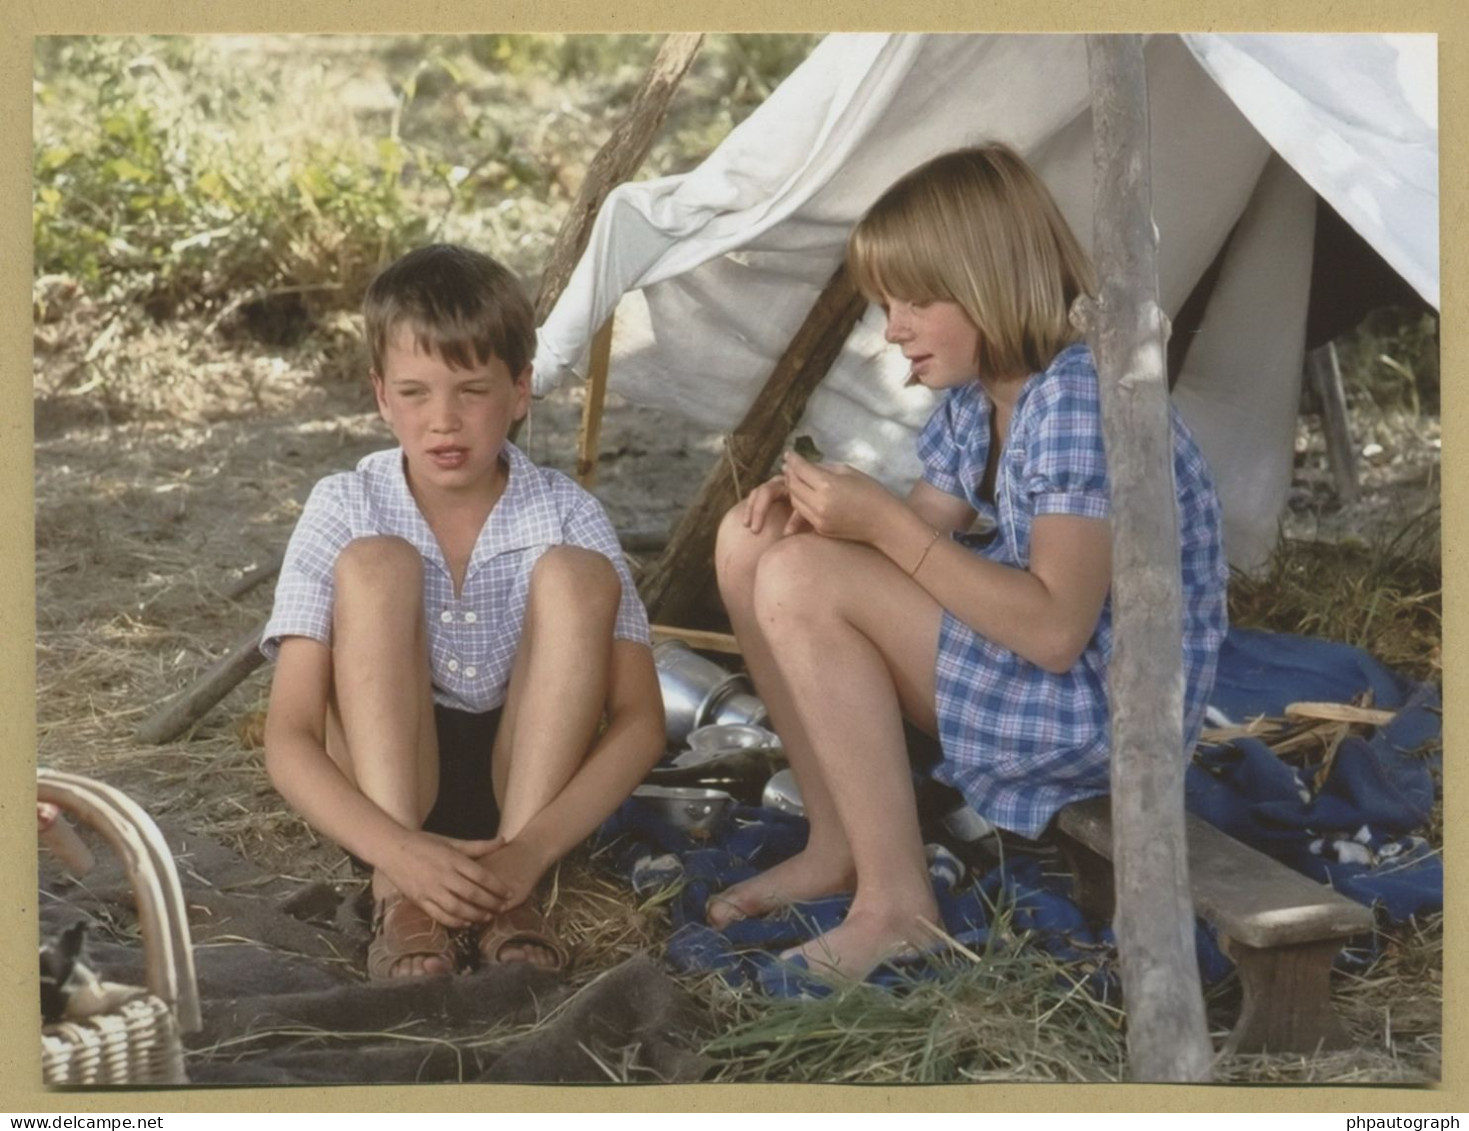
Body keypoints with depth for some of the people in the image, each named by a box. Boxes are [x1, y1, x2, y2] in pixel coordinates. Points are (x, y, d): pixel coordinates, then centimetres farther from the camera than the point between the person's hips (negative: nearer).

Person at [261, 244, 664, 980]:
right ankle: (399, 896, -29)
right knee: (375, 566, -23)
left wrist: (531, 851, -32)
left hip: (529, 774, 1)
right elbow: (289, 739, -17)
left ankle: (513, 892, -25)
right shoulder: (344, 513, -11)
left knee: (575, 575, -21)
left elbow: (640, 720, -15)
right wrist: (399, 851, -36)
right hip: (382, 773, 0)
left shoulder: (567, 517, -10)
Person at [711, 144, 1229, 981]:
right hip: (1019, 657, 10)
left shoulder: (1082, 397, -23)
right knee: (754, 543, 2)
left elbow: (1055, 629, -29)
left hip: (1112, 708, -10)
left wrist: (885, 523, -27)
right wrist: (819, 507, -12)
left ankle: (897, 905, -17)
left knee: (806, 584, -24)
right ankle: (839, 847, 4)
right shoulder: (975, 394, 5)